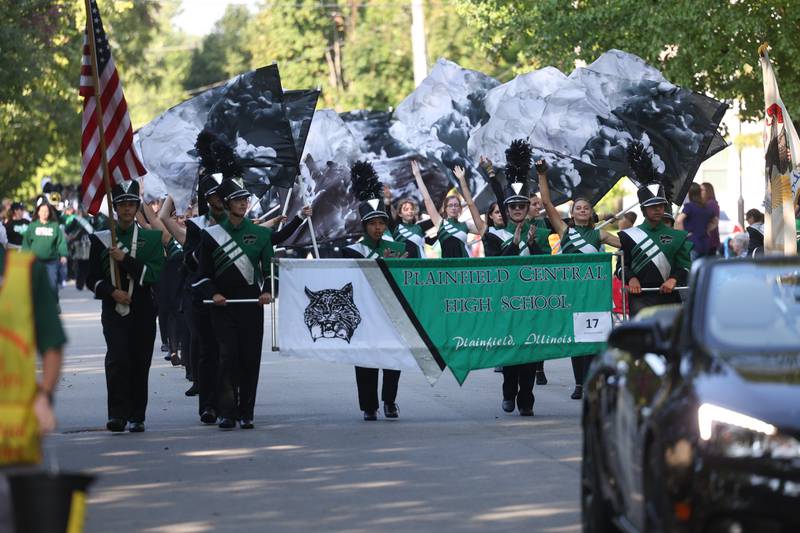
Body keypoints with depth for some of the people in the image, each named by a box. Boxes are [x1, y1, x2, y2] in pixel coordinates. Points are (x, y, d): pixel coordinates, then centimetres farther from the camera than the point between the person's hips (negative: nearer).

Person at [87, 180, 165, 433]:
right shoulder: (101, 239, 7)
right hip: (113, 310, -1)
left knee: (140, 364, 4)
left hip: (143, 311, 1)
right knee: (117, 358, -18)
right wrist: (111, 291, -10)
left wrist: (125, 259, -14)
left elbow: (155, 274, -5)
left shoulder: (151, 238, 6)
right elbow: (92, 279, 9)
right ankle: (117, 414, -21)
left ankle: (136, 416, 14)